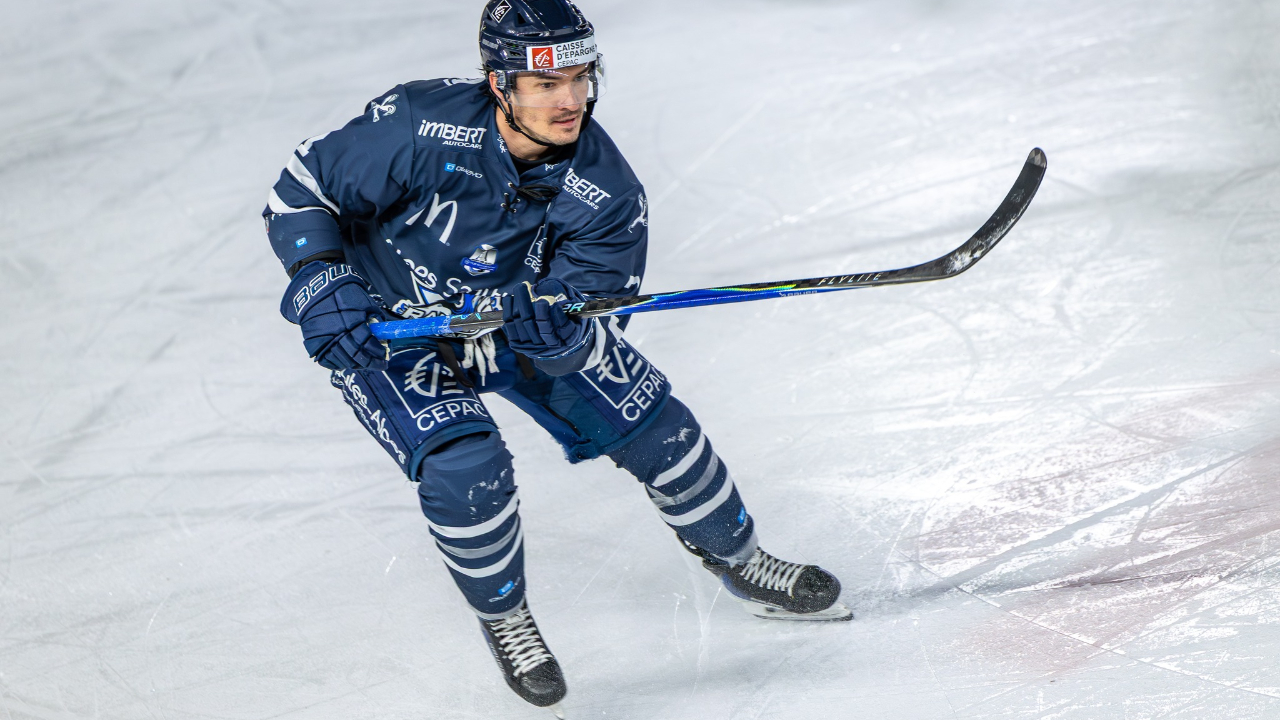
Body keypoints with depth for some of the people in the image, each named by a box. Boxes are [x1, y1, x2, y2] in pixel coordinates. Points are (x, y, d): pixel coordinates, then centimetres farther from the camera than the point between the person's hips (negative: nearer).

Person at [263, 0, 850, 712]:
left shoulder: (607, 191, -24)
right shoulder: (419, 128, -33)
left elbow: (584, 343, -22)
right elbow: (300, 192, -20)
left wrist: (558, 332, -45)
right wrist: (321, 286, -34)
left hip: (520, 319, 4)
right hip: (388, 329, -3)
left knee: (654, 425, 2)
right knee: (466, 469, -25)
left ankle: (742, 565, 30)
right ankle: (504, 619, 6)